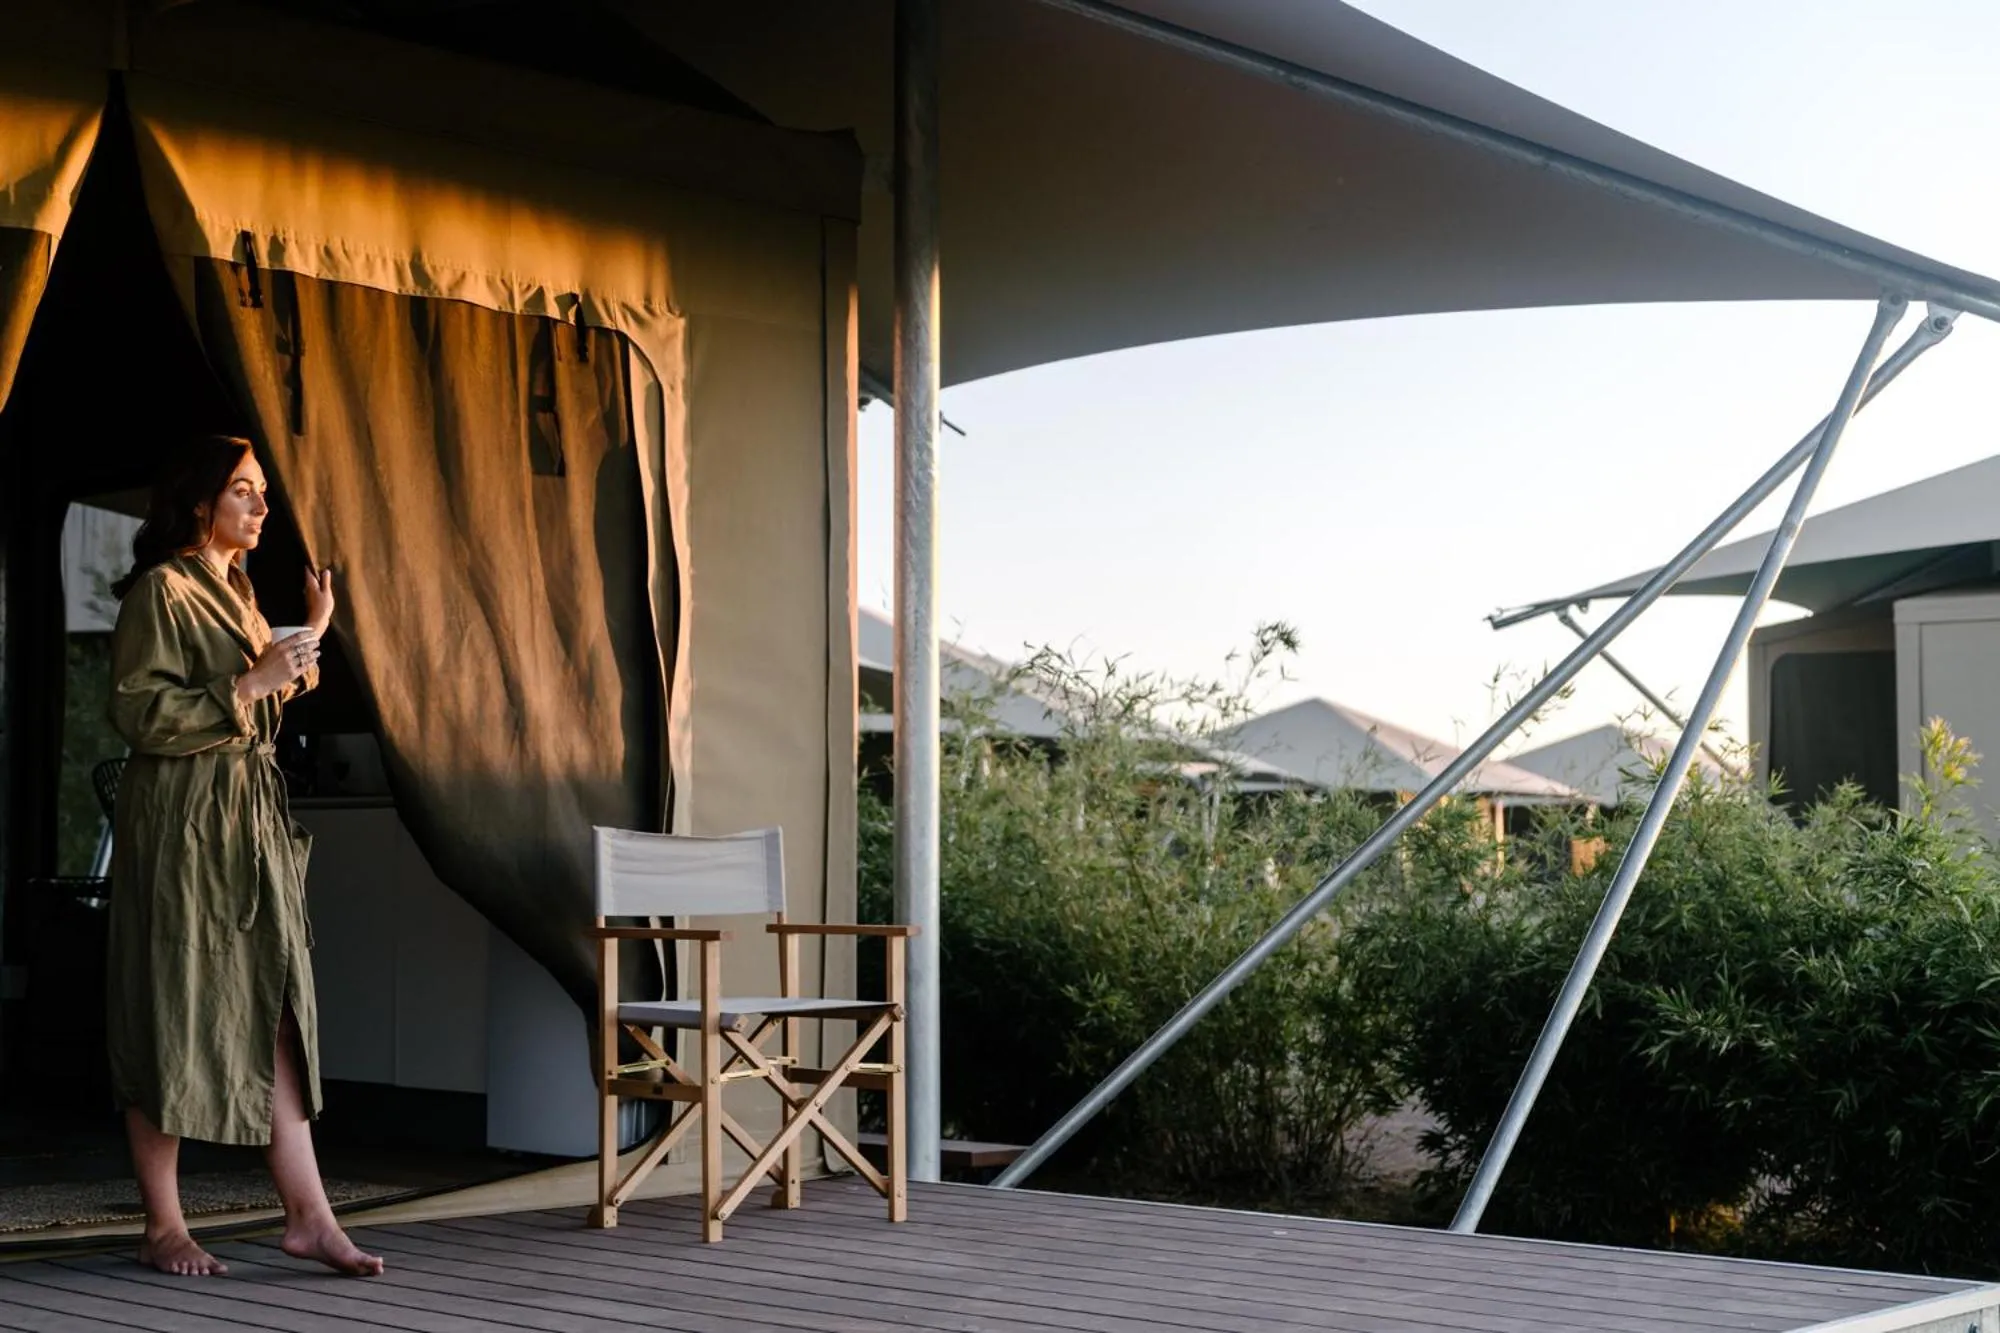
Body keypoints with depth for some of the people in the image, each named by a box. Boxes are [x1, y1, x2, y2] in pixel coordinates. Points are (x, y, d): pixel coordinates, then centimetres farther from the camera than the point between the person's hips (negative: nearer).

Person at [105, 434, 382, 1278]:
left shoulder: (237, 591, 18)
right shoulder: (162, 591, -8)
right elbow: (140, 712, -15)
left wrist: (310, 638, 14)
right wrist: (248, 684, -18)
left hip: (251, 821, 8)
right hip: (181, 822, -8)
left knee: (275, 1010, 3)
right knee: (175, 1013, -3)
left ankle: (306, 1215, 2)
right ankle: (163, 1228, 6)